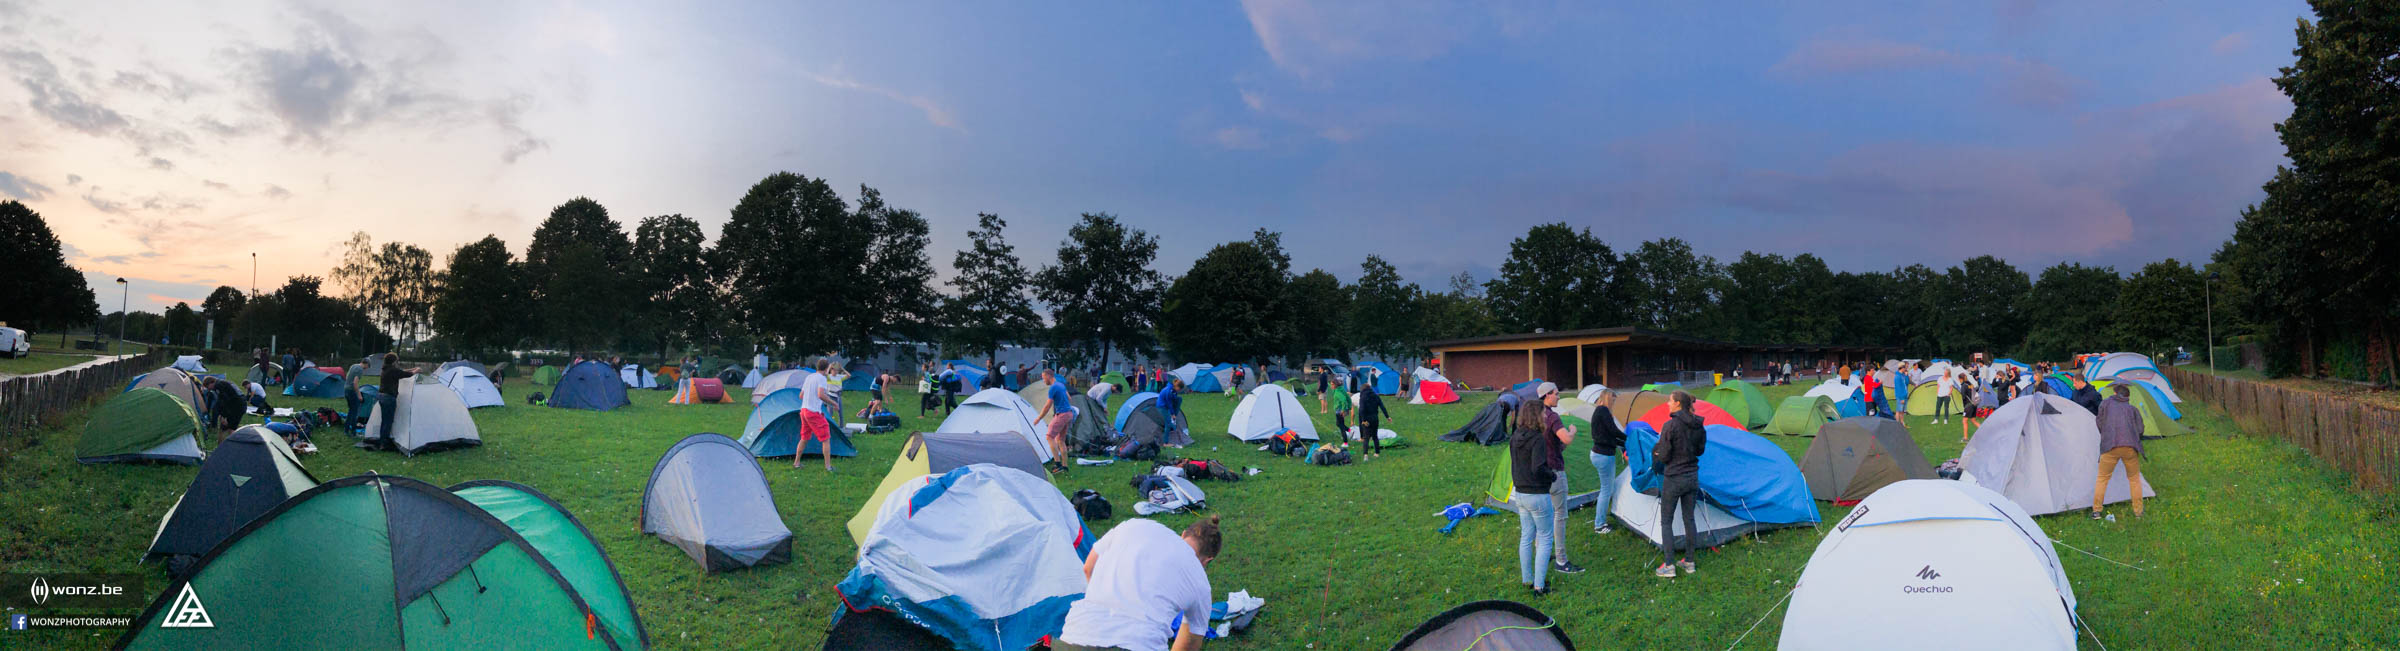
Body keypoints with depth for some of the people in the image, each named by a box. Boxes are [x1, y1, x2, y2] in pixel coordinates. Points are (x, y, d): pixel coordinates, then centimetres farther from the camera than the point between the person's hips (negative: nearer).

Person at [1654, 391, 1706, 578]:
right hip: (1693, 478, 6)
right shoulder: (1699, 426, 2)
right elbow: (1700, 450, 15)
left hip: (1673, 479, -6)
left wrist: (1657, 451, 4)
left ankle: (1668, 566, 4)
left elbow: (1663, 456, -17)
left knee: (1666, 521, 4)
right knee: (1690, 519, 16)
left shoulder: (1671, 425, -19)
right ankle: (1689, 562, 24)